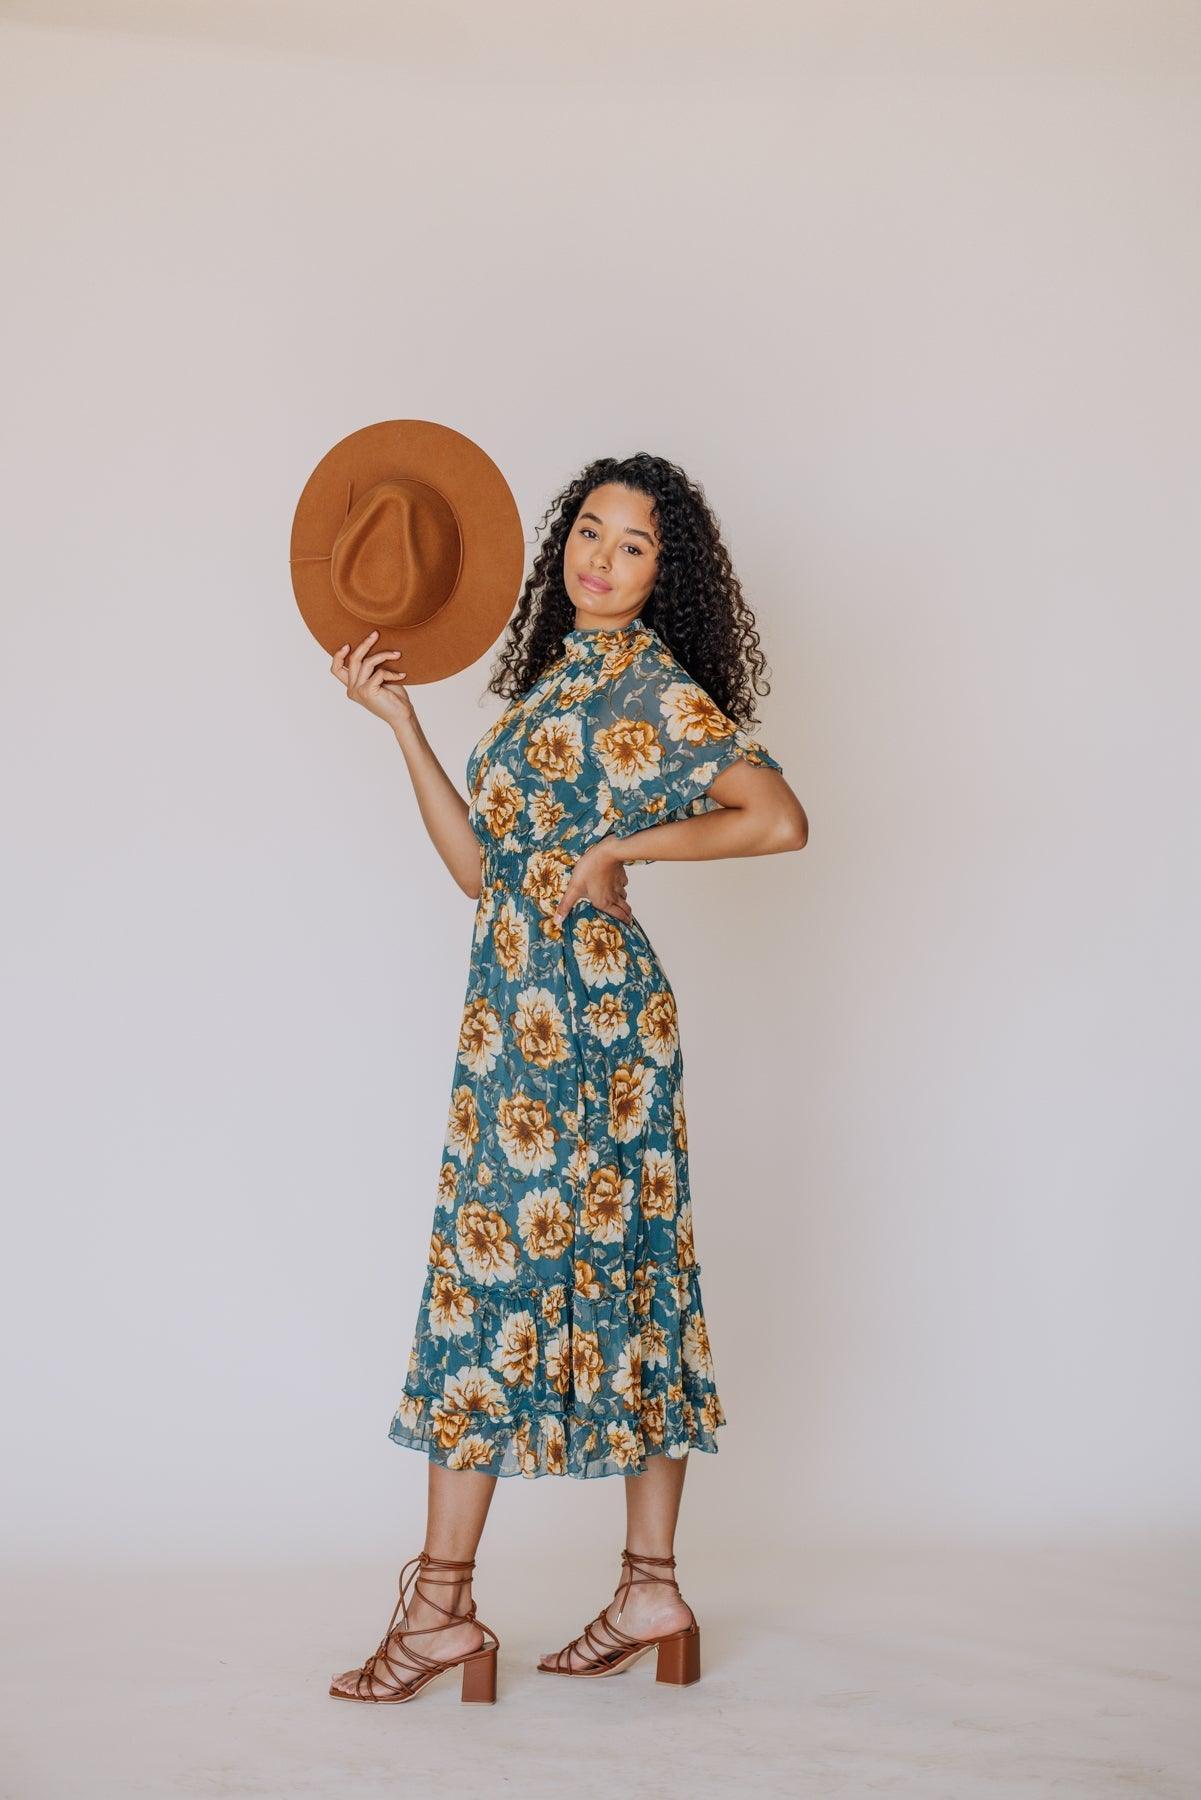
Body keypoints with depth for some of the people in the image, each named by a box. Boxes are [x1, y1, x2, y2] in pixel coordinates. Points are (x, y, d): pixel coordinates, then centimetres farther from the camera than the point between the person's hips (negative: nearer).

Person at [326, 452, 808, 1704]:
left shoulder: (652, 683, -8)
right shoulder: (559, 676, 17)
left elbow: (780, 819, -19)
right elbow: (479, 866, 12)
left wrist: (620, 847, -13)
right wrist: (400, 720, 10)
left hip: (574, 1012, -9)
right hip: (525, 1005, 9)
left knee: (493, 1270, -5)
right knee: (624, 1277, 9)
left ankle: (442, 1603, 3)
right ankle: (651, 1589, 15)